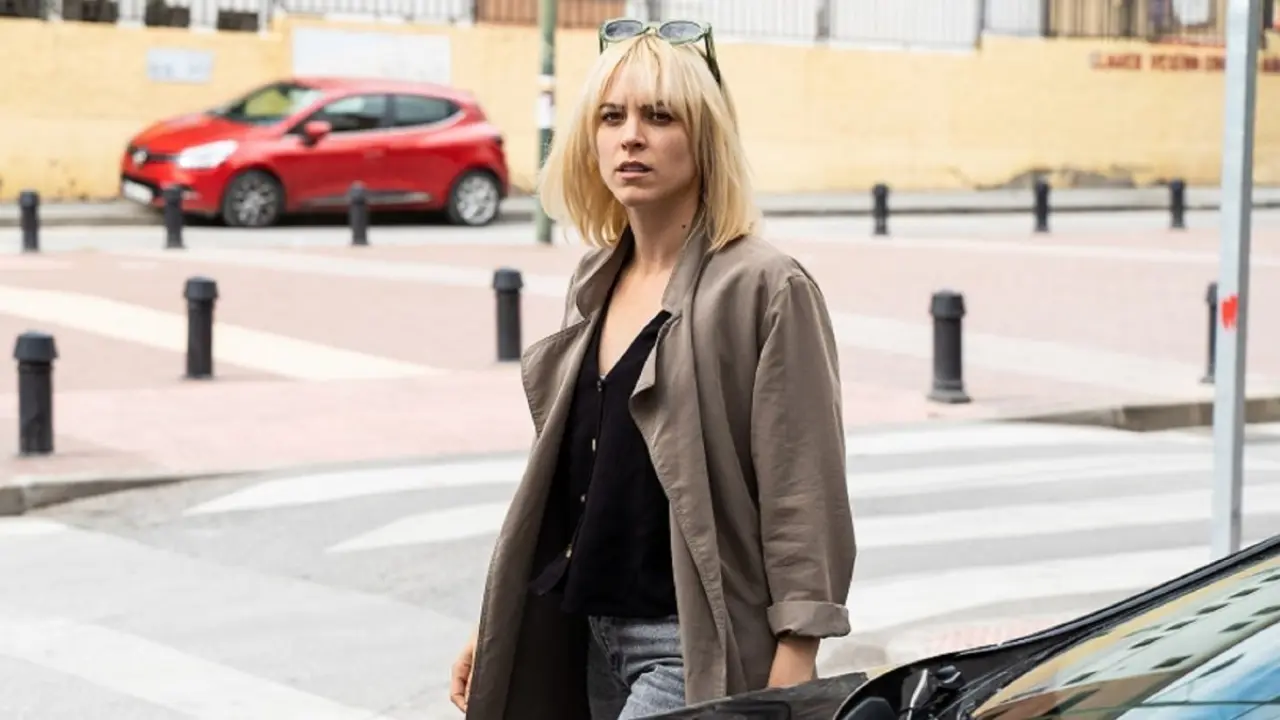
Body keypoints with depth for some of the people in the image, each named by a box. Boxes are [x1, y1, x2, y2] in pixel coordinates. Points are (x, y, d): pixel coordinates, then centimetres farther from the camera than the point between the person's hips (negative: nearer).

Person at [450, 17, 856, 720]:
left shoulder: (767, 289, -11)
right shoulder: (595, 283, 12)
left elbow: (803, 501, -13)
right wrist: (497, 627, 17)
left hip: (698, 655, -7)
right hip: (596, 640, 8)